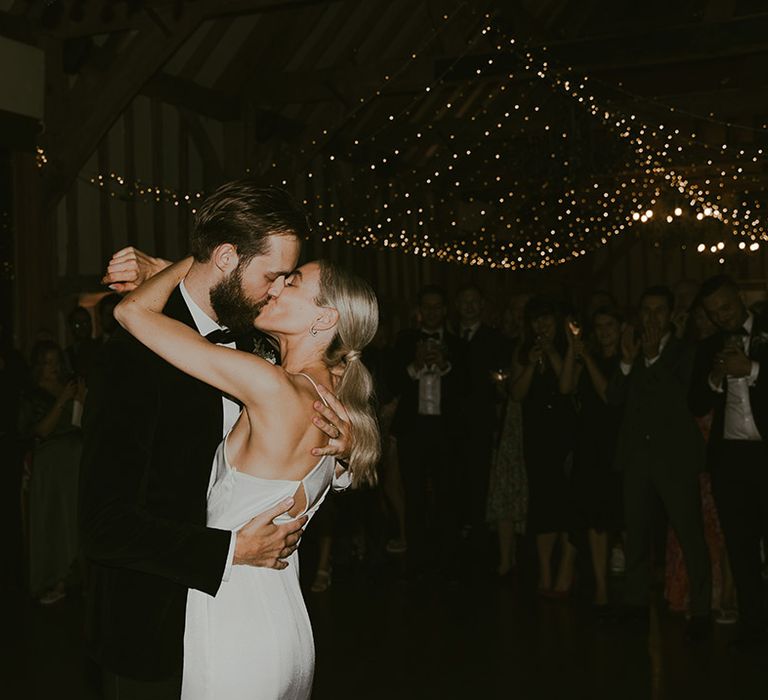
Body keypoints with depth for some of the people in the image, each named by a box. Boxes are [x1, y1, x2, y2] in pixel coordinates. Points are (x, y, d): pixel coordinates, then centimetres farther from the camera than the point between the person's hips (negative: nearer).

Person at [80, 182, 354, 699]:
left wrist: (342, 448, -9)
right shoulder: (137, 353, -23)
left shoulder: (244, 340, 1)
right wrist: (232, 551, -24)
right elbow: (105, 523, -26)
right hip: (155, 626, -7)